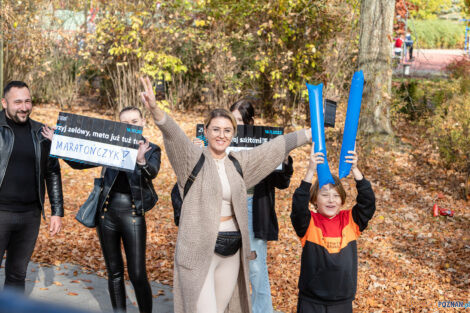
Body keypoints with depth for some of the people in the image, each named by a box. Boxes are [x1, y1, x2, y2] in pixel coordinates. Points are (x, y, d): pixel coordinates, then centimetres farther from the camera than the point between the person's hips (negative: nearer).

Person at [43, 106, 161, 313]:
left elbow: (152, 173, -19)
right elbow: (80, 163, 9)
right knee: (114, 272, 12)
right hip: (107, 212, 3)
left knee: (137, 275, -5)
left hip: (132, 214, -3)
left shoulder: (151, 150, 2)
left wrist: (141, 161, -42)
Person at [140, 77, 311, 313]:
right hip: (199, 250, -5)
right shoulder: (194, 158, -7)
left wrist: (312, 133, 18)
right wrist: (155, 111, -44)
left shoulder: (239, 162, 8)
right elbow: (174, 134, -25)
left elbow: (276, 146, 14)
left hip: (232, 252, 6)